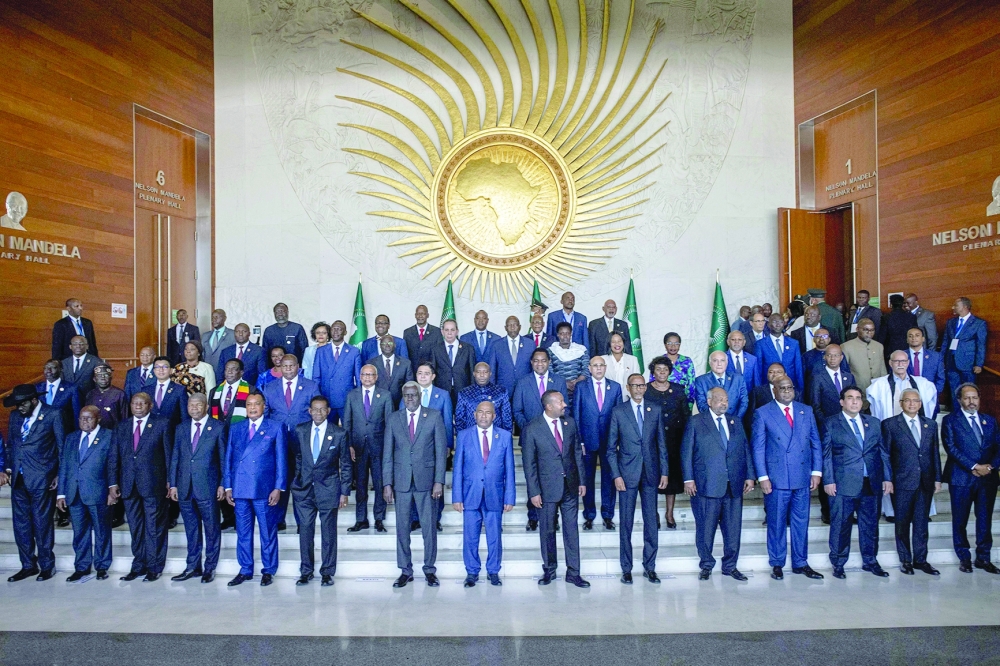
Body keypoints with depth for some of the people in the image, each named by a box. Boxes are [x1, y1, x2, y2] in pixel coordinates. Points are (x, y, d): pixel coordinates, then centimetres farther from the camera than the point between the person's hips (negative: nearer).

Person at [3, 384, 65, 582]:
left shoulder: (52, 415, -6)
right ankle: (28, 565, 24)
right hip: (18, 478, 5)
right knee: (21, 523, 11)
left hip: (41, 478, -5)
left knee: (42, 523, 3)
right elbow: (10, 444, 19)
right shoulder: (15, 416, 10)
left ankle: (47, 565, 16)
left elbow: (62, 446, -4)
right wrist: (7, 468, 9)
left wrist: (60, 474, -5)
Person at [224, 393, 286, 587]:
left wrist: (278, 488, -7)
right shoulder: (235, 428, 12)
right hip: (240, 489, 3)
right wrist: (227, 486, 6)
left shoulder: (275, 428, 2)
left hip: (265, 489, -3)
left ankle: (268, 571, 17)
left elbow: (281, 459, -1)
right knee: (243, 532, 11)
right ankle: (245, 571, 24)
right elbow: (228, 458, 12)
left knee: (268, 532, 5)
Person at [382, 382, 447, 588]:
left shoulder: (434, 416, 1)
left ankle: (430, 570, 20)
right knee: (402, 527, 7)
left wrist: (439, 481, -7)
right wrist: (387, 483, 0)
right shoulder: (393, 419, 6)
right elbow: (387, 454, 6)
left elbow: (441, 451, -1)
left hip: (426, 480, -2)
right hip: (401, 481, 2)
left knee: (429, 526, 4)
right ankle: (406, 571, 21)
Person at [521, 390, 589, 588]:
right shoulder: (531, 429, -11)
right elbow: (529, 464, -8)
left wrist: (581, 481, 7)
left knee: (571, 529, 9)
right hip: (547, 487, -3)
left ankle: (573, 572, 20)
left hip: (570, 486, 3)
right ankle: (549, 570, 28)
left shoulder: (570, 423, 2)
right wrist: (534, 492, -10)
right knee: (547, 531, 11)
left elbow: (577, 453, 9)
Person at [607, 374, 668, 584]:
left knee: (651, 522, 8)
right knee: (626, 523, 4)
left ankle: (649, 567, 21)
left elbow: (661, 444, 9)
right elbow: (611, 447, -1)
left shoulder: (655, 411, 6)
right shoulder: (618, 411, -2)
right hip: (627, 473, -2)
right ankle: (626, 569, 17)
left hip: (651, 473, 2)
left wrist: (664, 471, 3)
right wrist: (616, 475, -8)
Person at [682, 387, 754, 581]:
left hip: (734, 485, 4)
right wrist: (688, 479, -7)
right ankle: (706, 565, 19)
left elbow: (746, 450, 15)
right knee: (706, 528, 3)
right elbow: (686, 452, -1)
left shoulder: (736, 422, 15)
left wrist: (749, 476, 6)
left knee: (733, 528, 8)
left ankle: (730, 566, 23)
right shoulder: (695, 422, 2)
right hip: (707, 484, -4)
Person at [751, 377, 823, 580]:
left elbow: (815, 443, 10)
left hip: (803, 477, 3)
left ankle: (800, 563, 25)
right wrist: (762, 477, -9)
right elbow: (757, 448, -4)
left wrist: (816, 471, 3)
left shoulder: (806, 411, 9)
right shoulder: (763, 413, -2)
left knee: (801, 522, 11)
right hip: (776, 478, -3)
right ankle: (777, 564, 19)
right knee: (776, 523, 6)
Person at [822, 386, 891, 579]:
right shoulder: (832, 423, 1)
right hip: (842, 484, -4)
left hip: (872, 484, 4)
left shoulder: (873, 423, 13)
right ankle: (838, 564, 15)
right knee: (840, 526, 3)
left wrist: (887, 478, 6)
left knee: (870, 525, 12)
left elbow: (883, 452, 13)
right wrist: (828, 481, -8)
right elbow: (826, 454, -2)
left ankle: (870, 561, 28)